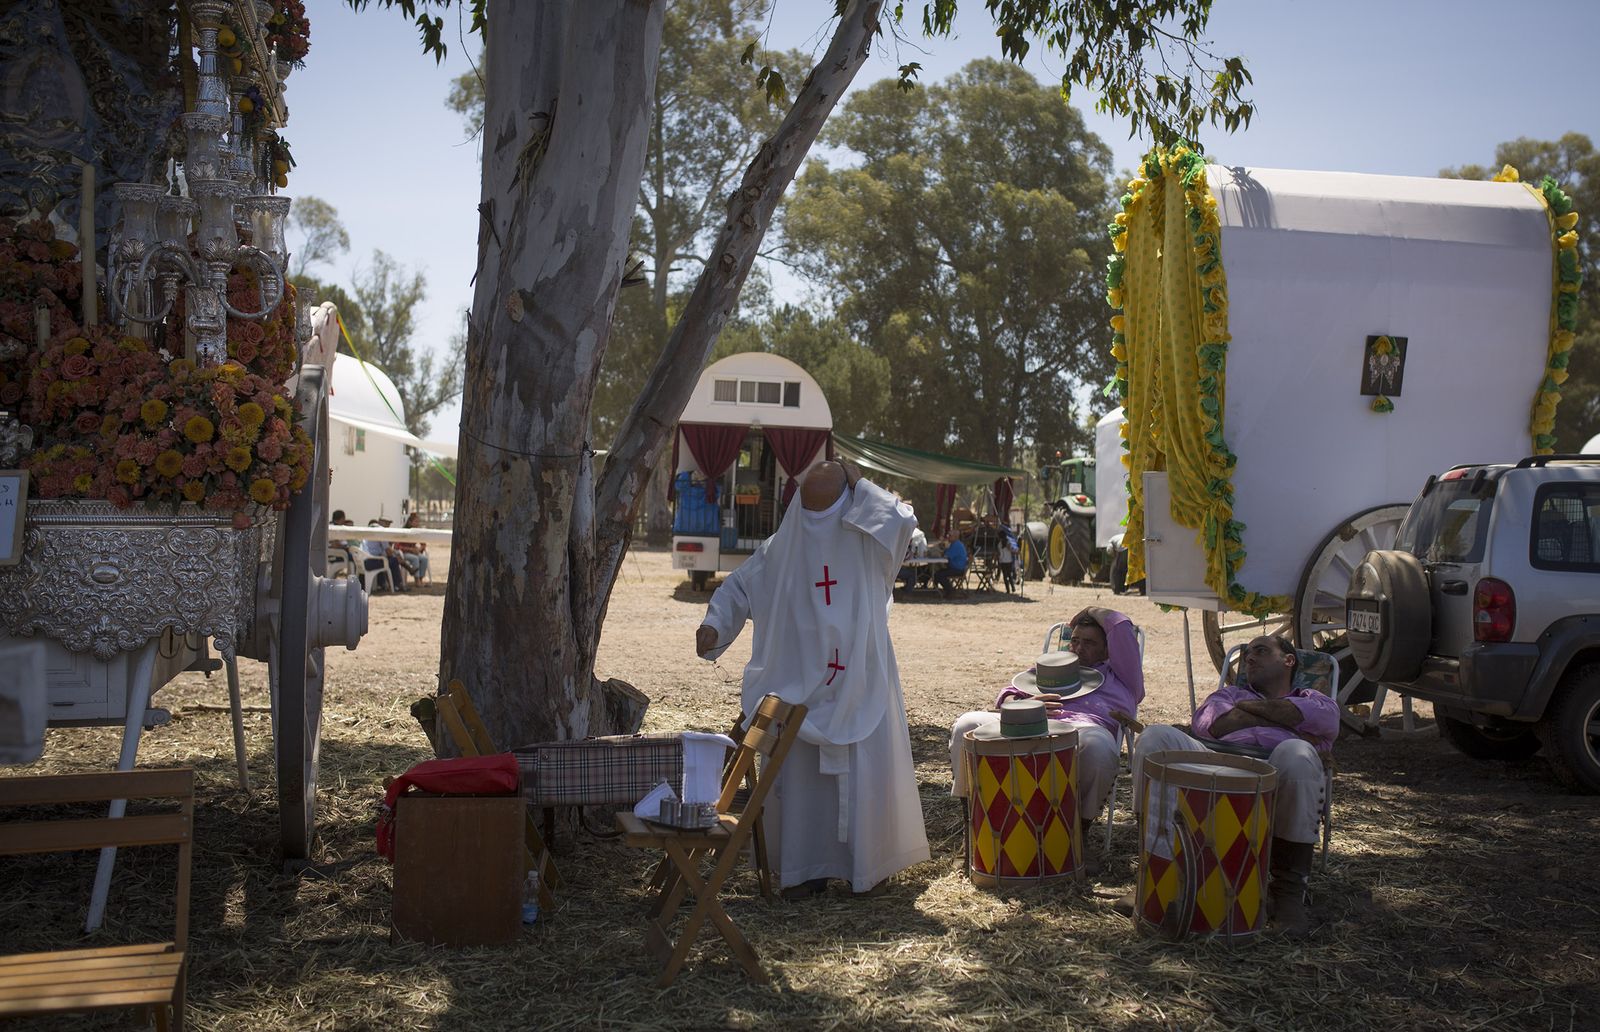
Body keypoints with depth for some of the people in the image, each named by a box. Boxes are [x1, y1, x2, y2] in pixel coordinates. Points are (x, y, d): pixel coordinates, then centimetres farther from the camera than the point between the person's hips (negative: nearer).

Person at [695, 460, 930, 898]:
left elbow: (901, 521, -24)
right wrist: (715, 623, -6)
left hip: (860, 685, -2)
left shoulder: (868, 543, -3)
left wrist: (861, 486, -11)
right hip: (799, 685, 2)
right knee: (800, 774, 3)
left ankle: (868, 863, 16)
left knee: (863, 772, 2)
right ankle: (806, 868, 12)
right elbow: (738, 586, 10)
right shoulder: (783, 546, 4)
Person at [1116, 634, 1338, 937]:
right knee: (1156, 736, -24)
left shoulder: (1312, 698, 34)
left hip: (1275, 783, -2)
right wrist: (1284, 717, 14)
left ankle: (1288, 888, -26)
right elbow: (1208, 724, 14)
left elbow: (1328, 721, 7)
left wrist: (1250, 706, 17)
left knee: (1297, 753, -38)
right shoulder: (1230, 693, 39)